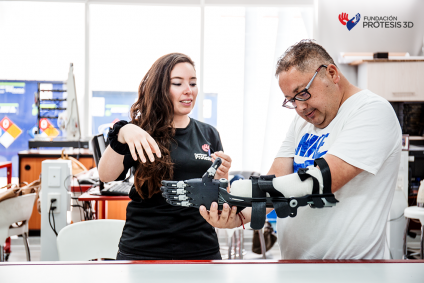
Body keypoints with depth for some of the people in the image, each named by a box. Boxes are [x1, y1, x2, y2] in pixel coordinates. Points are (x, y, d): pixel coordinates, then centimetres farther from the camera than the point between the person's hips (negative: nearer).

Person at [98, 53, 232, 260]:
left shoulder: (209, 135, 8)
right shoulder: (142, 132, -2)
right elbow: (106, 176, -18)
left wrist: (221, 176, -12)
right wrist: (122, 134, -34)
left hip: (202, 249, 3)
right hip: (142, 250, -3)